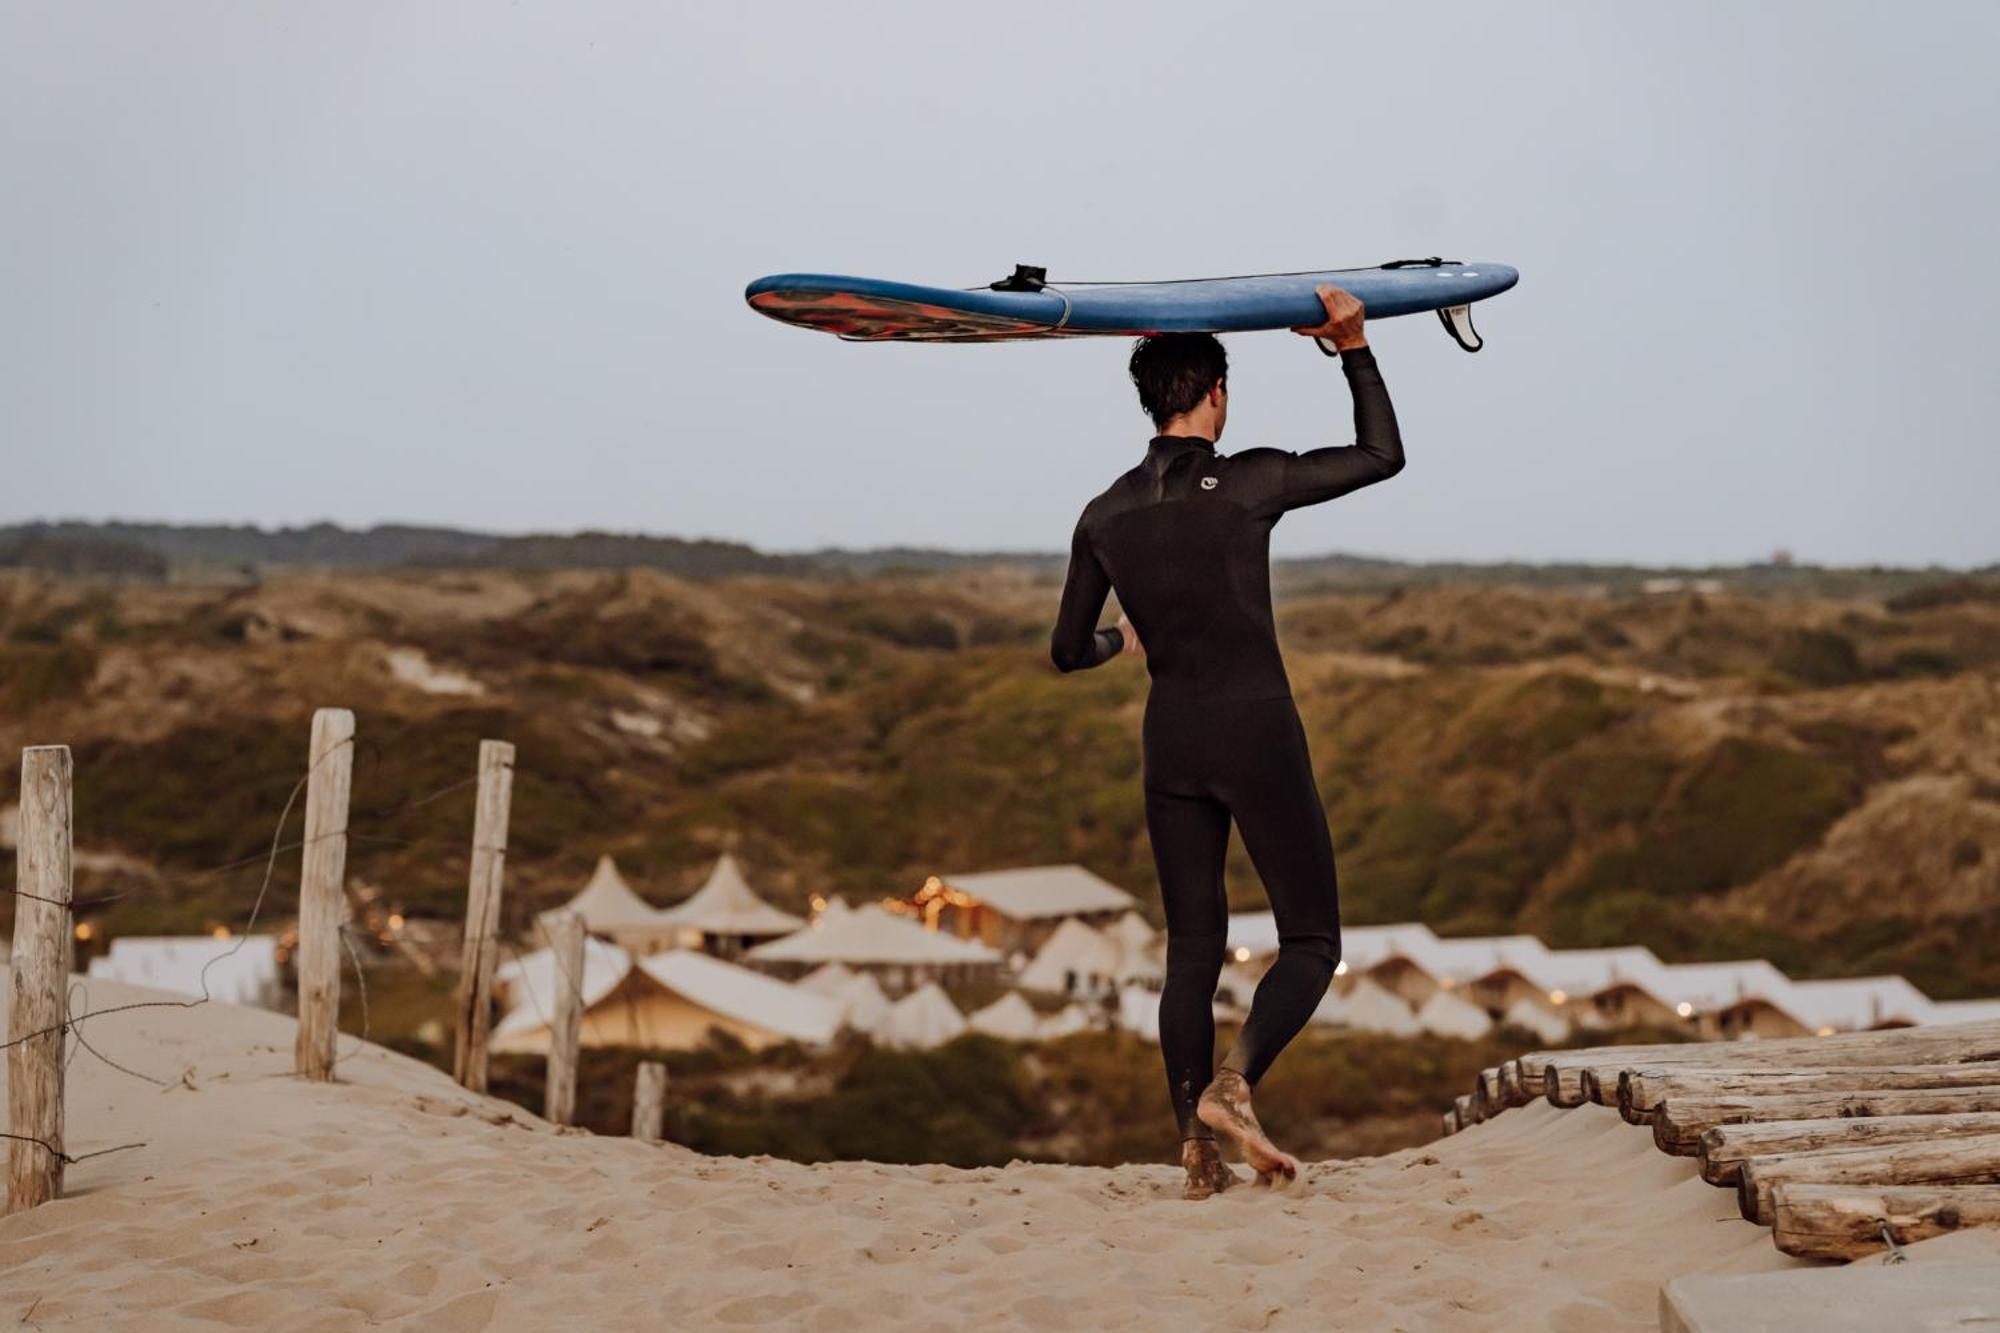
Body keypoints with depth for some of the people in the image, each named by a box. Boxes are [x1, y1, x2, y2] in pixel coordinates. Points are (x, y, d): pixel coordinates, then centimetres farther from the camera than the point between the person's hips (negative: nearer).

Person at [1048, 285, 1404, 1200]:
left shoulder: (1105, 516, 5)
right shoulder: (1249, 482, -8)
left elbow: (1067, 652, 13)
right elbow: (1382, 455, 2)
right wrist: (1354, 348, 6)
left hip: (1170, 744, 5)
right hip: (1258, 733, -5)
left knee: (1191, 949, 10)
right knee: (1311, 942, 4)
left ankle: (1197, 1148, 6)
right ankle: (1232, 1083, -19)